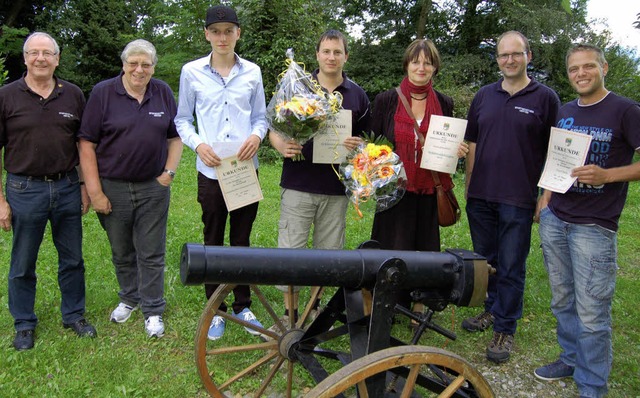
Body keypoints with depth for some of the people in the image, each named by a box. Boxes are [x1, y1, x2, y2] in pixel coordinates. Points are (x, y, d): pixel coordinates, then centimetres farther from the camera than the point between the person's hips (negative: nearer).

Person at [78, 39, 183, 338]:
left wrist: (169, 172, -2)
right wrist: (95, 192, -11)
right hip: (113, 188, 0)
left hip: (153, 188, 1)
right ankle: (129, 298, 38)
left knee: (152, 254, 7)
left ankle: (153, 310, 20)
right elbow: (87, 145, -7)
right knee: (122, 253, 16)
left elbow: (175, 137, 11)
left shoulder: (163, 93, 3)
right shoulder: (102, 93, -5)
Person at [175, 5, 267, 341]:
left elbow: (261, 117, 11)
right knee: (213, 242, 9)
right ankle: (216, 310, 23)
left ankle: (243, 306, 26)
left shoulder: (252, 72, 5)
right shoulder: (192, 72, 1)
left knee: (242, 240, 11)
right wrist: (198, 144, -12)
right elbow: (182, 120, 7)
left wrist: (256, 136, -10)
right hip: (211, 171, -1)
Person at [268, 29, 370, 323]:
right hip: (298, 185, -2)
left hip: (336, 188, 2)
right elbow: (274, 130, 5)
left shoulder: (357, 95, 9)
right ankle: (290, 313, 14)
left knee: (328, 252, 11)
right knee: (290, 250, 0)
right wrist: (282, 147, -17)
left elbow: (365, 137, 14)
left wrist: (358, 144, -9)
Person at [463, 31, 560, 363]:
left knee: (511, 268, 3)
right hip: (480, 197, 4)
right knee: (485, 260, 15)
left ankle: (504, 329, 14)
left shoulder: (545, 98, -1)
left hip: (518, 199, -4)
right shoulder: (484, 96, 10)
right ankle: (492, 310, 34)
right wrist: (468, 188, 10)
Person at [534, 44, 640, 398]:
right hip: (554, 220, 6)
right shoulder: (564, 113, 13)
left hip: (594, 226, -6)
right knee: (562, 301, 15)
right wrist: (545, 197, 13)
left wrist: (605, 175, -22)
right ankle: (571, 359, 33)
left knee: (591, 312, -2)